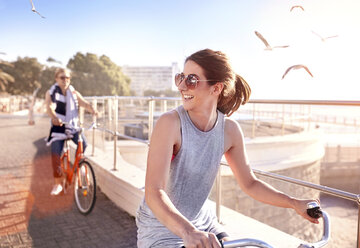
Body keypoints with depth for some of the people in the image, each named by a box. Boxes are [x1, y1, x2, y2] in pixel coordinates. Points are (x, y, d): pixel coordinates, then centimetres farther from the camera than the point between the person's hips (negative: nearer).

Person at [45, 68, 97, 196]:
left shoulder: (74, 93, 7)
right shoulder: (51, 93, 0)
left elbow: (84, 103, -7)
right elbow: (49, 107, -18)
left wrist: (92, 110, -31)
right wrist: (54, 117, -40)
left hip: (73, 126, 1)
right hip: (58, 127, -1)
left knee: (83, 144, -24)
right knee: (55, 155, -7)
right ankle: (58, 184, 8)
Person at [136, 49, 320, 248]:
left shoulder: (230, 130, -9)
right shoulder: (170, 123, -23)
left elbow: (249, 183, 3)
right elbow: (154, 193, -29)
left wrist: (295, 204, -4)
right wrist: (189, 232, -43)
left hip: (204, 223, 5)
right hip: (160, 229, -4)